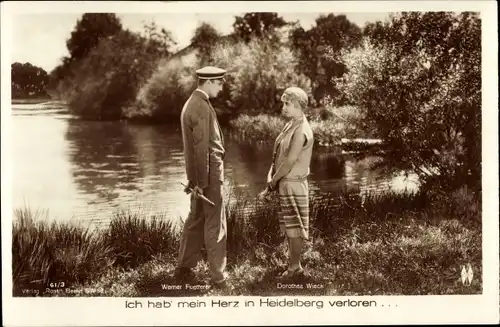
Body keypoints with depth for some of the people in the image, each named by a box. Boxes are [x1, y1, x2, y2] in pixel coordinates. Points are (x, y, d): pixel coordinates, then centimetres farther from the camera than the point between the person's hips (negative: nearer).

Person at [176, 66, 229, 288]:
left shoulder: (191, 103, 13)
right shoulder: (202, 108, -18)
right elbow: (202, 148, -21)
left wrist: (194, 179, 17)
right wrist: (202, 182, -19)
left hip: (198, 173, 10)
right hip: (209, 172, -10)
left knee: (196, 220, 16)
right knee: (215, 224, -1)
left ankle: (184, 268, 22)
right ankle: (218, 275, 6)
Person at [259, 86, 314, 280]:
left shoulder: (301, 131, -19)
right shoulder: (290, 126, 10)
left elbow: (290, 162, -20)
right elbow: (278, 156, 13)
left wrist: (272, 183, -12)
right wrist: (272, 178, 4)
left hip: (293, 184, -10)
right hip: (285, 183, 10)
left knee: (294, 228, 0)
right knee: (289, 228, 16)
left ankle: (294, 268, 10)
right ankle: (294, 265, 26)